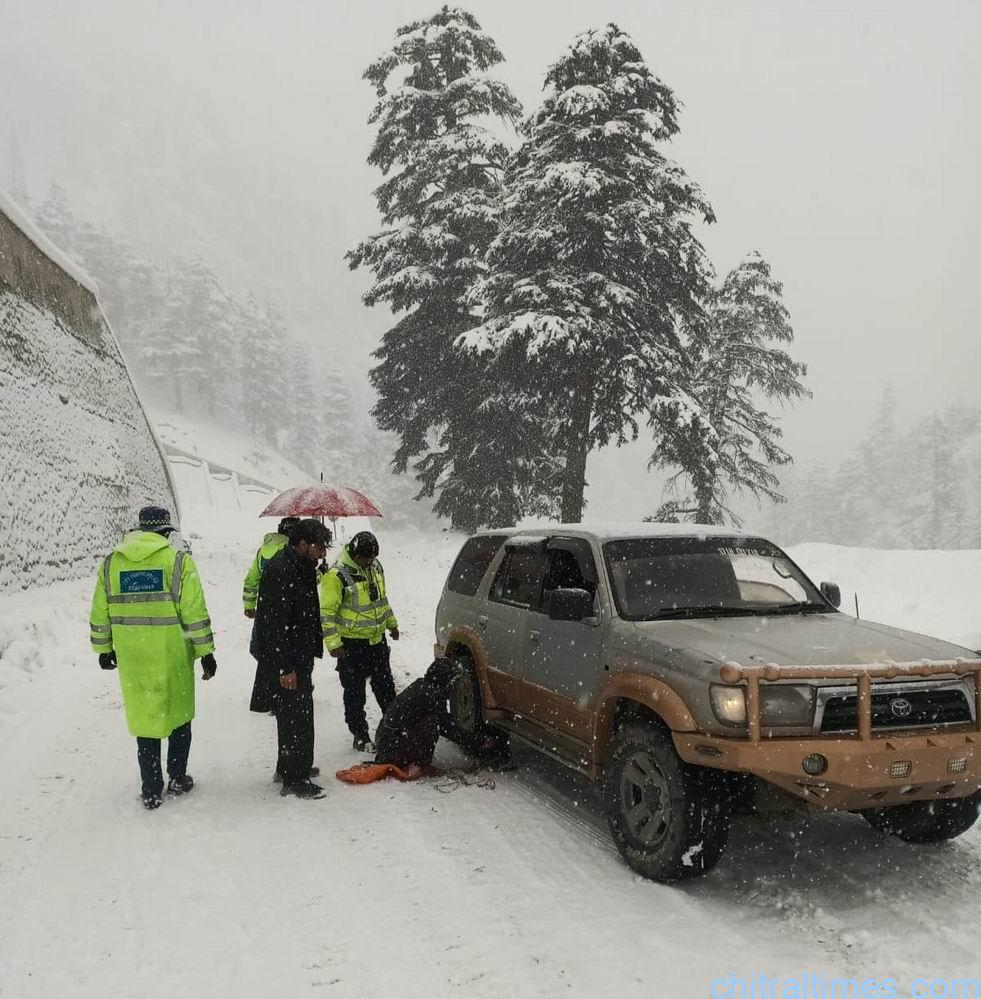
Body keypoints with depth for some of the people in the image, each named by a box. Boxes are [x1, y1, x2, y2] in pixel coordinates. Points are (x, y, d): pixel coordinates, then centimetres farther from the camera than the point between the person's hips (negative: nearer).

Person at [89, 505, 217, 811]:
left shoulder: (111, 563, 3)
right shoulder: (178, 561, -8)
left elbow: (100, 614, 9)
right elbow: (195, 613, -9)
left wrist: (104, 649, 21)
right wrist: (205, 651, -1)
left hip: (132, 659, 3)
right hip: (172, 657, -2)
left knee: (144, 717, 12)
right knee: (178, 714, 16)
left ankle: (151, 791, 18)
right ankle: (177, 779, 25)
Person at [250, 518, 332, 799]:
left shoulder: (301, 567, 11)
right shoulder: (280, 571, -23)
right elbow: (276, 625, -25)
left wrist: (310, 654, 21)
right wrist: (286, 668, -25)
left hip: (299, 657, 10)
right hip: (284, 660, -10)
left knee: (297, 714, 20)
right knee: (296, 717, -4)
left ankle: (291, 767, 34)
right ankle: (294, 779, 5)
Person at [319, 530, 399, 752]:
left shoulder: (375, 566, 4)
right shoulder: (337, 575, -20)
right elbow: (326, 612, -18)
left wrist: (391, 623, 24)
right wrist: (333, 643, -21)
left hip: (377, 640, 7)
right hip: (351, 644, -6)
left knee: (384, 686, 17)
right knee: (355, 692, 5)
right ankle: (360, 735, 16)